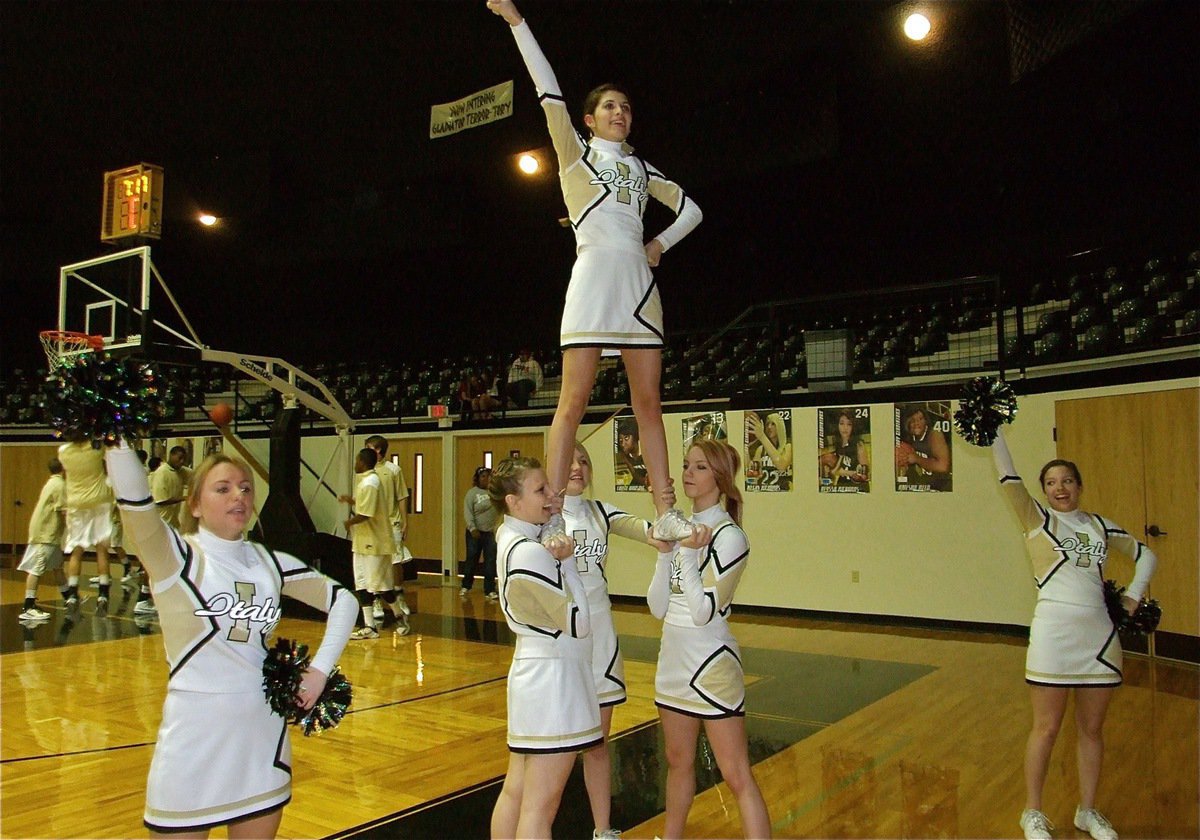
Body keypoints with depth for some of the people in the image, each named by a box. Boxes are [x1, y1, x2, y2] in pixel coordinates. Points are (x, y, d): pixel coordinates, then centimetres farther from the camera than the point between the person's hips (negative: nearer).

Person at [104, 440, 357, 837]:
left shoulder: (269, 562, 4)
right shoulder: (175, 556, -8)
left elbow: (342, 600, 10)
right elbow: (134, 503, -28)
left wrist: (320, 669, 1)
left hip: (263, 732, 4)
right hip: (194, 734, -4)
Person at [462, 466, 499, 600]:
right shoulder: (472, 493, -4)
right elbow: (468, 512, -10)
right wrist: (473, 528, -20)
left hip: (491, 533, 2)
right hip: (475, 533, -2)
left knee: (491, 562, -1)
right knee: (471, 560, 8)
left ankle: (489, 591, 4)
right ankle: (466, 587, 25)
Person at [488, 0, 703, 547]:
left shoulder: (641, 168, 22)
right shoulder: (574, 152, 12)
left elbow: (691, 211, 29)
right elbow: (549, 92, 1)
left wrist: (660, 244, 12)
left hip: (639, 285, 5)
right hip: (592, 280, -4)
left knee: (649, 402, 2)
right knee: (573, 400, -10)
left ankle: (666, 516, 4)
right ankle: (552, 517, -8)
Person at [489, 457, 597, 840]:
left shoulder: (509, 536, 4)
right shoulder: (531, 553, -21)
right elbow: (579, 623, -17)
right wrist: (566, 561, -10)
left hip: (532, 670, 9)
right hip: (554, 675, -9)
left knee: (514, 792, 15)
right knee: (540, 808, -1)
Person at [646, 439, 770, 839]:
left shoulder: (728, 535, -14)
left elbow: (703, 612, -20)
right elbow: (658, 608, 3)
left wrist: (687, 553, -22)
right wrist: (664, 553, -9)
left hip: (711, 664, -8)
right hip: (674, 660, 8)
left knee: (737, 775, -2)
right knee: (679, 761, 21)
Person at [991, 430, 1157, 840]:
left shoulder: (1100, 525, 12)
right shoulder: (1037, 518, 2)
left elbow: (1146, 554, 24)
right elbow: (1008, 475, -8)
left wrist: (1133, 595, 12)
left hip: (1100, 632, 4)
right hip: (1054, 629, -4)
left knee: (1091, 729, 13)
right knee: (1046, 728, 2)